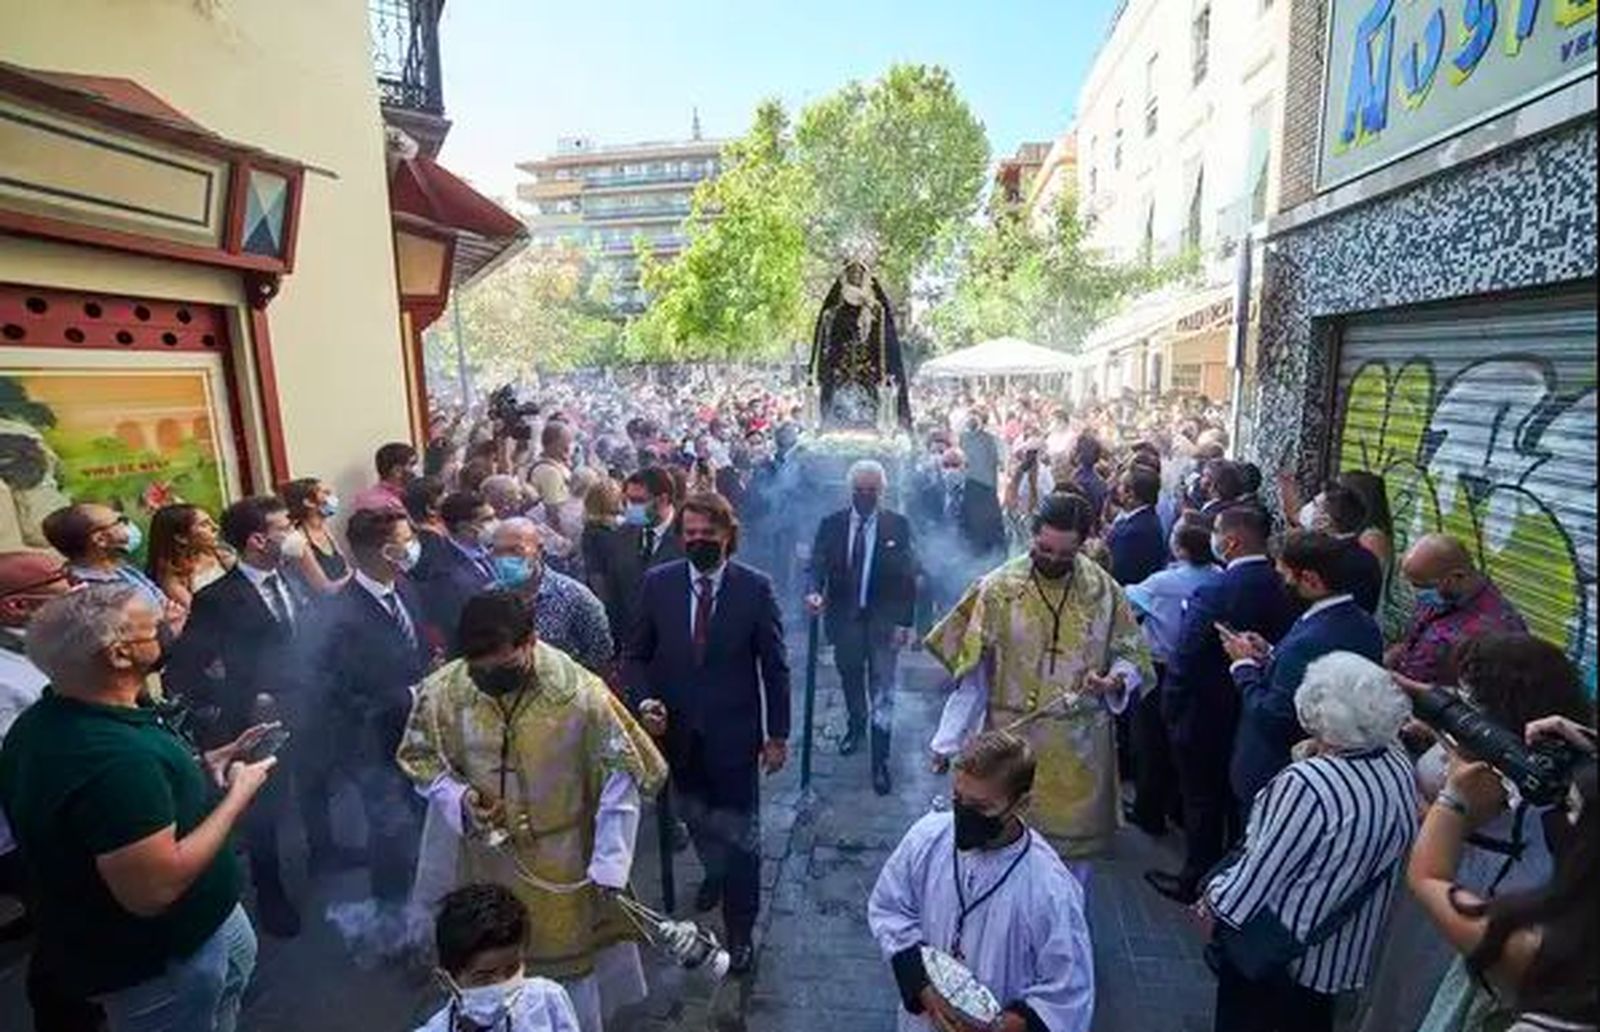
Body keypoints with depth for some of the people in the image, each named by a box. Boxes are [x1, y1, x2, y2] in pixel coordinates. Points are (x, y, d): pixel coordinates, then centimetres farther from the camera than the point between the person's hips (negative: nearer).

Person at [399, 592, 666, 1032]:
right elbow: (419, 757, 2)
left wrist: (609, 867, -16)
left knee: (571, 977, 17)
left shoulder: (580, 693, -25)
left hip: (562, 869, -2)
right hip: (485, 864, 3)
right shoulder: (443, 691, -16)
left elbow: (622, 774, -15)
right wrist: (458, 798, -17)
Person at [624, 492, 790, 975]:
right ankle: (717, 872, 55)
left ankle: (740, 932, 29)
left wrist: (777, 734, -4)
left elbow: (774, 665, -6)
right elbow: (635, 655, 2)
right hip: (678, 732, 3)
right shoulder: (658, 583, -5)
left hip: (733, 734, -3)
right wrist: (645, 700, -15)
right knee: (697, 822, 24)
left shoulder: (755, 587, -12)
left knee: (740, 836, 8)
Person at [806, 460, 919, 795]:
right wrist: (815, 592, -29)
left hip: (883, 619, -2)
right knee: (850, 680, 21)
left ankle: (880, 762, 10)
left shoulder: (898, 526, -5)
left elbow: (907, 576, -6)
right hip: (844, 616, 3)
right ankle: (856, 726, 48)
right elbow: (819, 564, -8)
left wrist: (905, 622, -9)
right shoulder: (831, 524, 0)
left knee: (882, 690, 0)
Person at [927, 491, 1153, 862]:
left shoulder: (1105, 590, -3)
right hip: (1012, 739, -1)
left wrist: (1115, 680, -16)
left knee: (1074, 842, 14)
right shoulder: (998, 588, -8)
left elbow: (1134, 655, 7)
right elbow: (970, 672, -6)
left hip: (1081, 747, 2)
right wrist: (949, 741, -8)